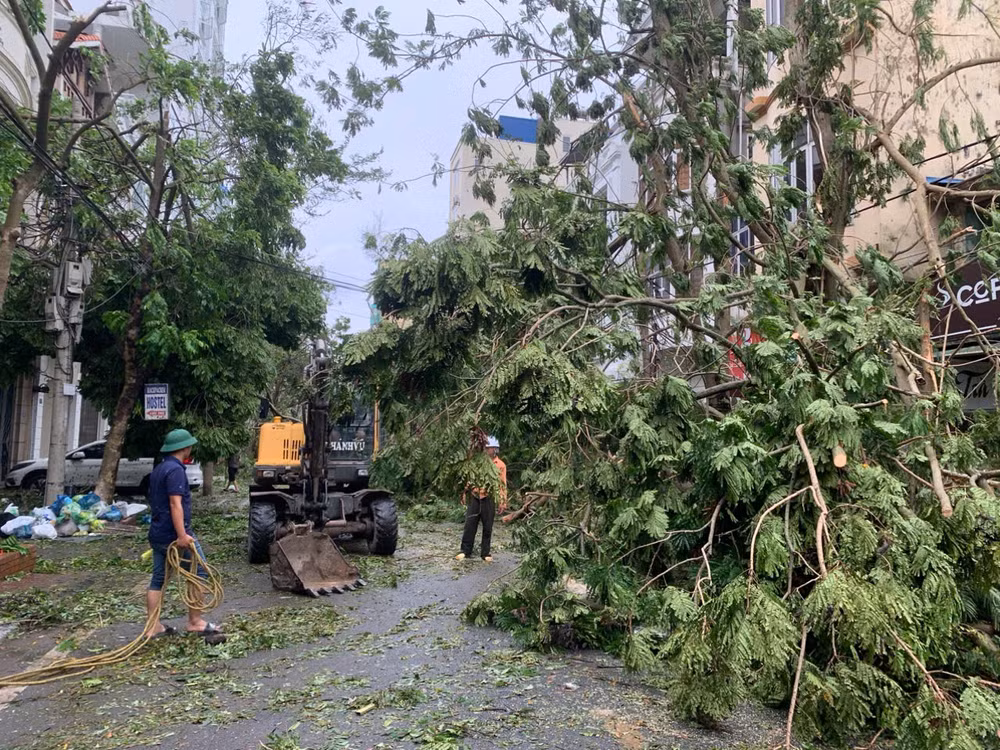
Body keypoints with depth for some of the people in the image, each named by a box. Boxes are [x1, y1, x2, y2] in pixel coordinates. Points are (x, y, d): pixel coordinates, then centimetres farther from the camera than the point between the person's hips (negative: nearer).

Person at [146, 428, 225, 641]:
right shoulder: (176, 470, -16)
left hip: (157, 534, 10)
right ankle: (195, 622, 5)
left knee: (158, 579, 11)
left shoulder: (158, 469, 15)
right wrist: (182, 535, -26)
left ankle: (153, 626, 13)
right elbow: (175, 504, -23)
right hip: (173, 534, -9)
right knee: (198, 573, 0)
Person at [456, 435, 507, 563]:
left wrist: (502, 503, -3)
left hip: (489, 499, -2)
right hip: (474, 497, 2)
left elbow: (502, 485, 0)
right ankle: (465, 550, 14)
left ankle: (486, 553, 16)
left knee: (487, 528, 6)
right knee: (470, 525, 4)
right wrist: (464, 495, 7)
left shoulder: (500, 465, -1)